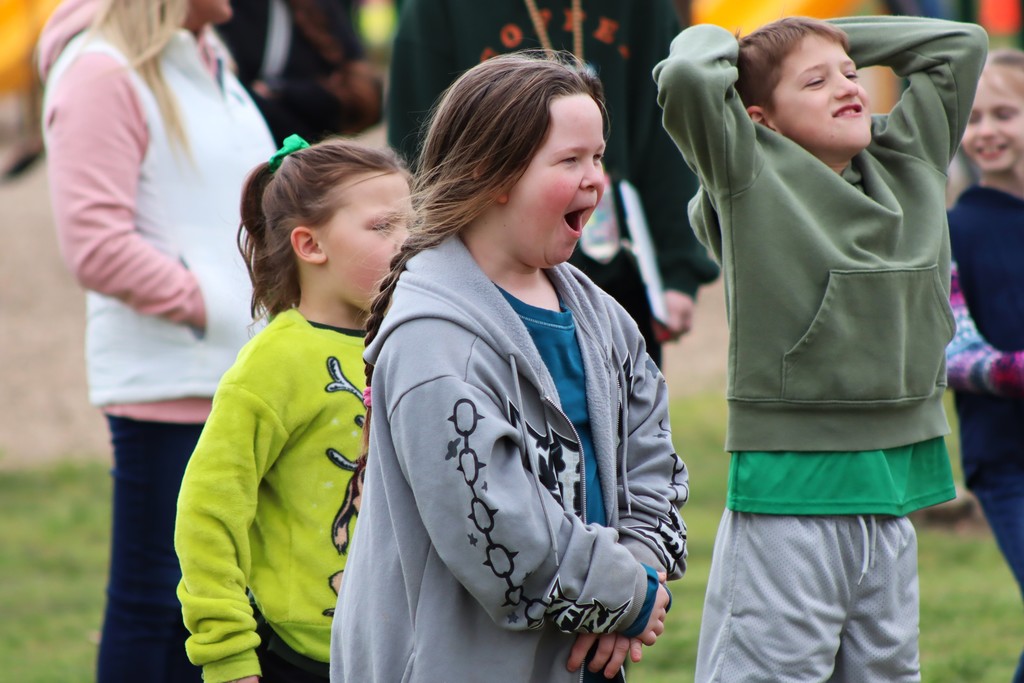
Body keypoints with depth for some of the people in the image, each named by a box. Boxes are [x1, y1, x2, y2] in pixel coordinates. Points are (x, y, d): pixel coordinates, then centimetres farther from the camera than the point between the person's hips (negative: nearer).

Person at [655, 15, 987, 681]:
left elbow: (962, 43, 19)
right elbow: (687, 77, -21)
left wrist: (828, 38, 13)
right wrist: (721, 43, 1)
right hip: (790, 488, -6)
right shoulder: (753, 174, -5)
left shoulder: (907, 162, 12)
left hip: (893, 493, 6)